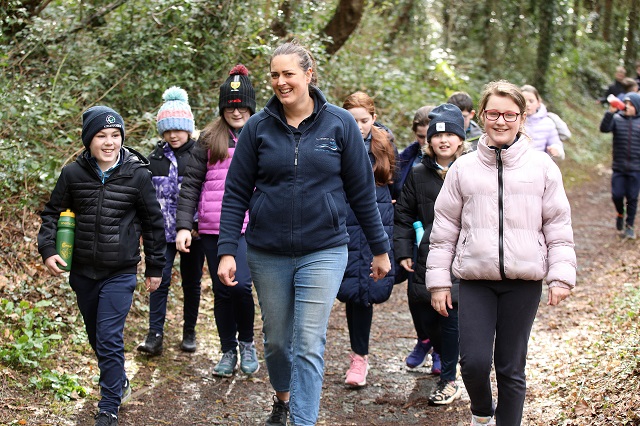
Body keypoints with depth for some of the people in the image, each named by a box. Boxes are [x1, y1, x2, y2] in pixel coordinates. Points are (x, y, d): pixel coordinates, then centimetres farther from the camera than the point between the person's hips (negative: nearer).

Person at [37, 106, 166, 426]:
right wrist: (47, 249, -9)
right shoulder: (73, 174, -4)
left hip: (120, 273, -3)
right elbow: (52, 213, 7)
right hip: (83, 273, 4)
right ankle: (119, 383, 42)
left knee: (110, 339, -10)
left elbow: (153, 223, 1)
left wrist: (155, 267, 5)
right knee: (96, 337, 18)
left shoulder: (138, 175, -8)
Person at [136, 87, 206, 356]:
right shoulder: (155, 157, 7)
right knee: (160, 279, -8)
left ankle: (189, 333, 22)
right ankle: (155, 335, -6)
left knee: (191, 281, 9)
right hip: (163, 230, 2)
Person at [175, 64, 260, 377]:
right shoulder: (210, 139, 7)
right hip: (213, 228, 2)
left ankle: (247, 342, 8)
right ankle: (228, 352, 24)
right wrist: (183, 225, -2)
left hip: (249, 227, -2)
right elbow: (191, 183, 6)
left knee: (241, 285, -17)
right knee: (222, 291, 8)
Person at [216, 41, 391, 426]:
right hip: (267, 254, 2)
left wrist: (380, 247, 5)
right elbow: (236, 193, 2)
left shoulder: (339, 123, -3)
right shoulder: (258, 127, -1)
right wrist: (227, 250, -6)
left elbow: (362, 190, 2)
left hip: (323, 251, -2)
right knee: (276, 338, 16)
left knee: (309, 344, -7)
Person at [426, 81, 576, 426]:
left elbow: (558, 226, 7)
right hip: (475, 280, 0)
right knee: (474, 361, -7)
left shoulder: (542, 167, 4)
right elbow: (444, 229, 9)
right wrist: (438, 280, 7)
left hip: (523, 281, 0)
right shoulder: (463, 168, 5)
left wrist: (561, 276, -1)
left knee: (512, 367, 5)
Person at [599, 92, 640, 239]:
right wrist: (610, 113, -29)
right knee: (617, 195, -3)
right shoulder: (617, 119, 0)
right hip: (619, 167, 0)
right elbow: (604, 128, -17)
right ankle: (620, 214, 28)